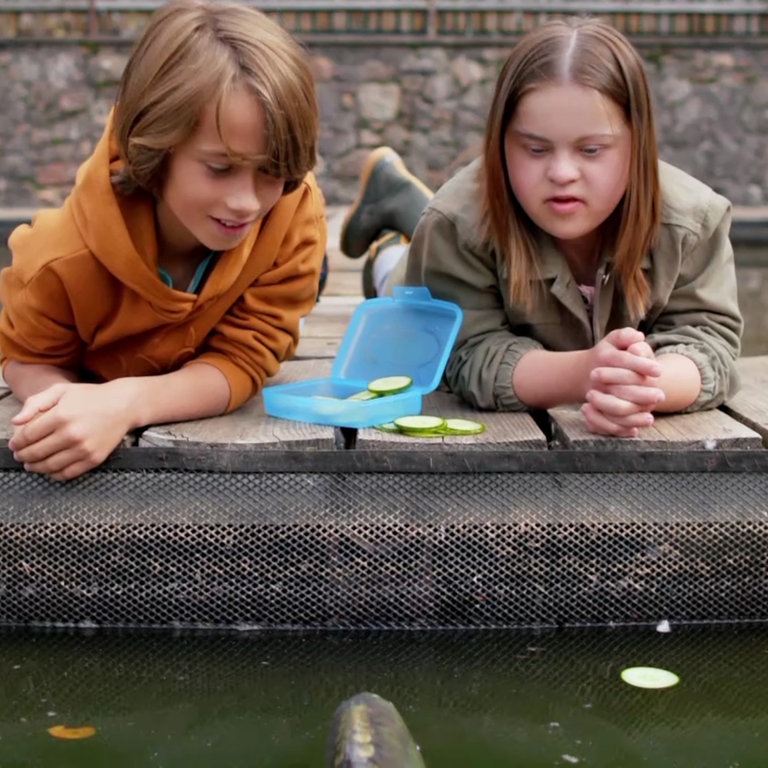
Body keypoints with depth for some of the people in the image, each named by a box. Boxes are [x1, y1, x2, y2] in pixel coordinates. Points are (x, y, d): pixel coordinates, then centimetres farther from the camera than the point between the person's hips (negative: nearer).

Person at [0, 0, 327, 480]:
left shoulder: (296, 212, -41)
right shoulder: (66, 255, -42)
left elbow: (244, 359, -36)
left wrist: (125, 405, -57)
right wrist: (64, 406, -48)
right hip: (94, 384, 1)